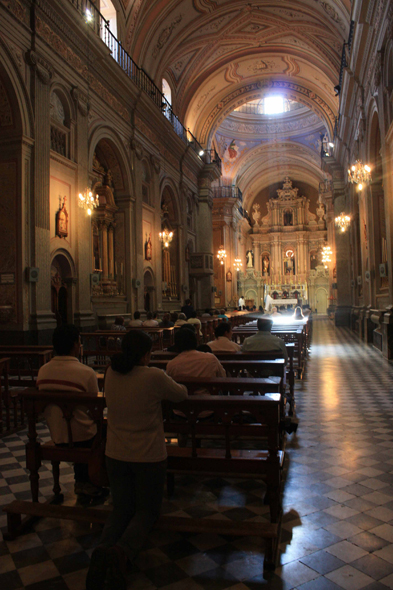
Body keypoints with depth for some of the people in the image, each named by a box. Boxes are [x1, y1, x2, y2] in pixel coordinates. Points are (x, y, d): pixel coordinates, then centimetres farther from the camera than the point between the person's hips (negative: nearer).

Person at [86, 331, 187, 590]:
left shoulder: (111, 374, -5)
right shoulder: (154, 377, -21)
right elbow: (181, 394, -4)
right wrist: (174, 386, 19)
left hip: (116, 455, 4)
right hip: (149, 456, -4)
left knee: (121, 509, 17)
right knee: (147, 510, 14)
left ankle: (104, 548, -13)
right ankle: (123, 552, -16)